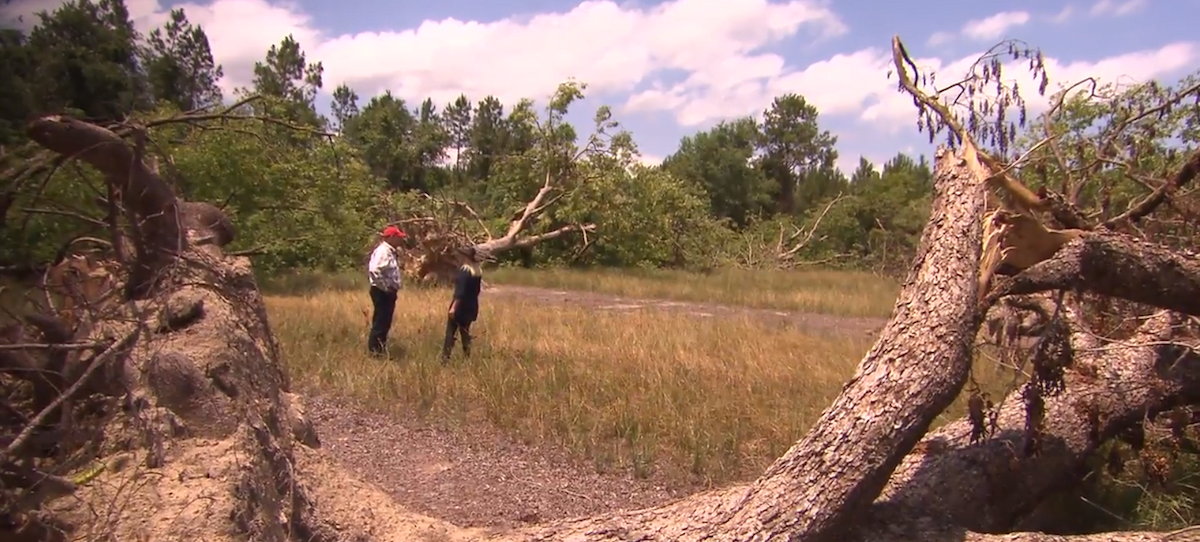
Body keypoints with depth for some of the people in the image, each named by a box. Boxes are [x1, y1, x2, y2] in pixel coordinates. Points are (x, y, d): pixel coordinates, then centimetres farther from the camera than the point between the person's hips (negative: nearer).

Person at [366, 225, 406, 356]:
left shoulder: (390, 251, 16)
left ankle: (381, 349, 22)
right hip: (382, 292, -10)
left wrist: (393, 287, 13)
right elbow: (374, 271, -29)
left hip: (388, 293, 10)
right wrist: (385, 287, -22)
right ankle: (374, 351, 0)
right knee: (380, 323, -6)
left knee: (385, 323, 15)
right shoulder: (382, 251, -17)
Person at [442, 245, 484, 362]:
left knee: (450, 332, -2)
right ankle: (467, 356, 14)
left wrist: (453, 307, -23)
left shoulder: (464, 271, -17)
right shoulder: (478, 272, 6)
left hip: (461, 305, -7)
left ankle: (445, 357, -5)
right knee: (465, 331, 15)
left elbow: (460, 291, -22)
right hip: (471, 306, 8)